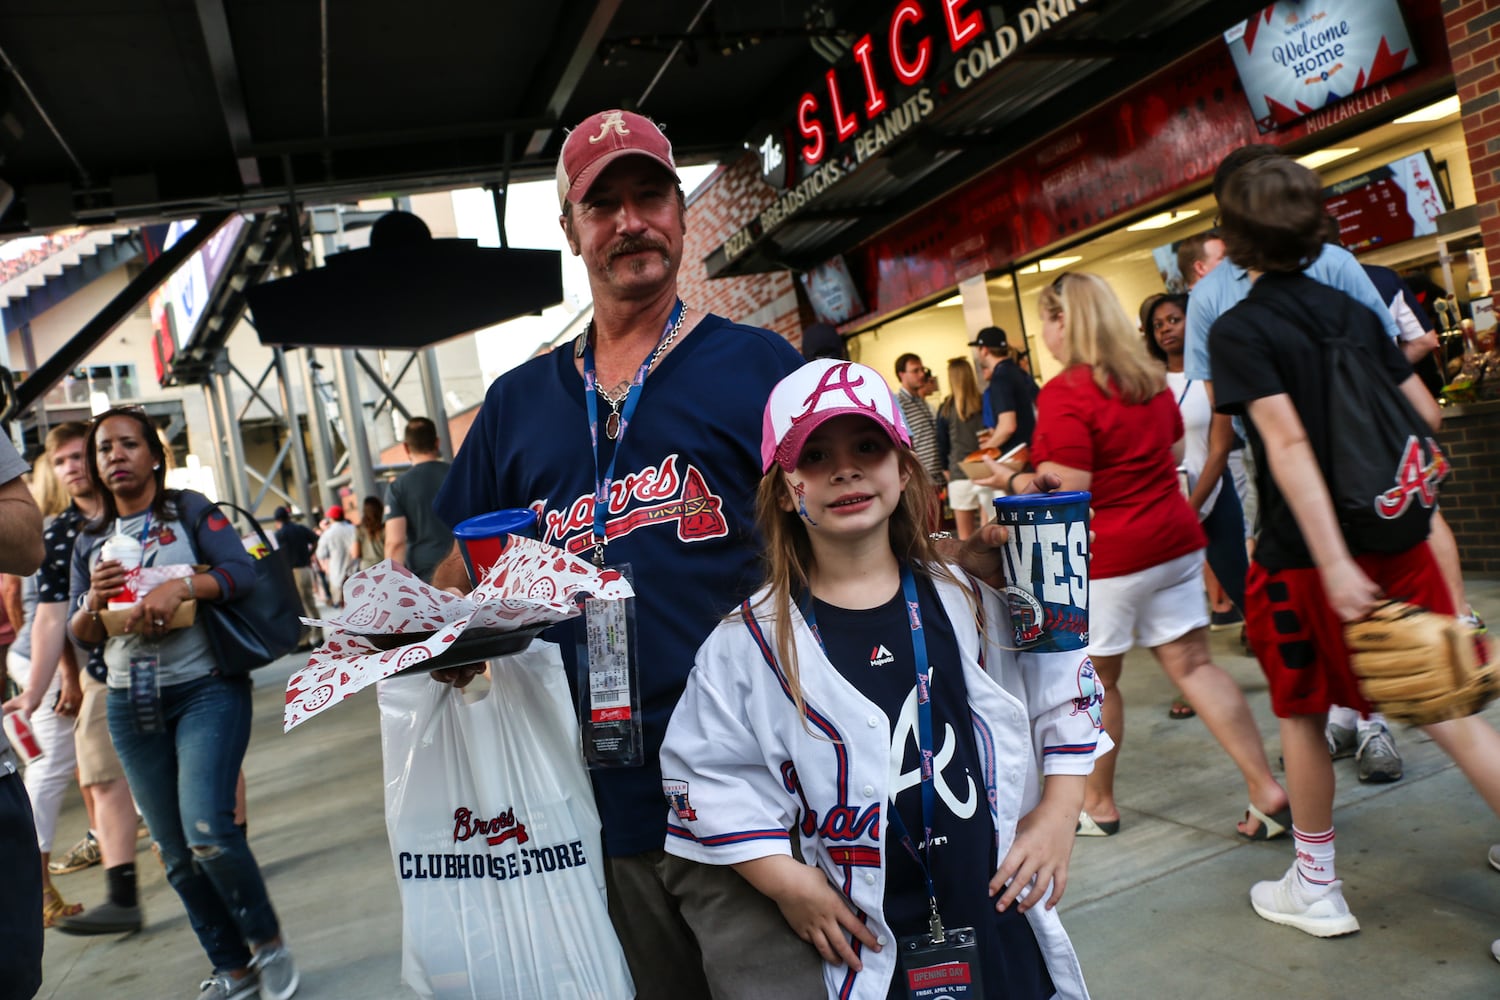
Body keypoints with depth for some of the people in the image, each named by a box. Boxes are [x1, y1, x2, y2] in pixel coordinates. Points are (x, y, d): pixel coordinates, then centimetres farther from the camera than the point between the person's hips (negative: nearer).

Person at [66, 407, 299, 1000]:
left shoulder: (190, 510, 1)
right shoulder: (90, 540, 13)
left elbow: (242, 571, -11)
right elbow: (80, 635, 11)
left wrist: (182, 585, -27)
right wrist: (95, 600, -10)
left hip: (207, 688, -5)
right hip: (132, 704, 5)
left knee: (207, 832, -17)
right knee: (176, 855, 6)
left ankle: (269, 943, 6)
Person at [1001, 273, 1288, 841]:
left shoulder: (1065, 393, -17)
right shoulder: (1150, 377, 8)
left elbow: (1067, 489, -22)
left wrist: (1011, 481, -7)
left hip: (1105, 555, -7)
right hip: (1175, 537, 7)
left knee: (1095, 679, 8)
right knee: (1192, 664, 10)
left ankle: (1097, 804, 22)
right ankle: (1266, 790, 8)